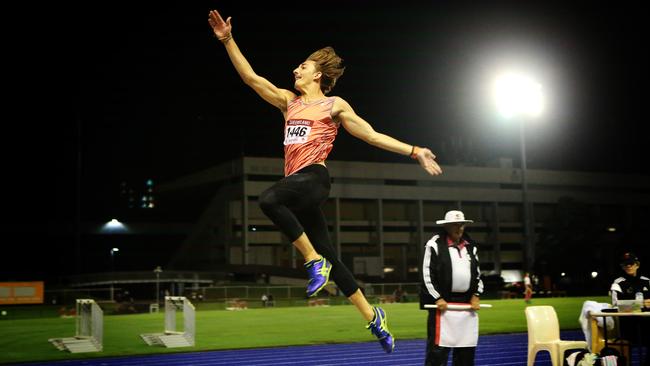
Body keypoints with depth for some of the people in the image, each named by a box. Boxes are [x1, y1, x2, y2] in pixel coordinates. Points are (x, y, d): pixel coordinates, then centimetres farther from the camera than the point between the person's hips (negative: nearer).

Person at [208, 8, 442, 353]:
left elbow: (372, 135, 8)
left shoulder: (334, 105, 6)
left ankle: (314, 261, -21)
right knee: (328, 256, 7)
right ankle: (372, 315, 18)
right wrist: (228, 41, 7)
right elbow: (251, 78, 14)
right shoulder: (289, 101, 20)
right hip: (296, 184, 6)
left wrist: (414, 151, 3)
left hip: (313, 177, -6)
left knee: (269, 199, -35)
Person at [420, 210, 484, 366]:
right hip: (443, 303, -6)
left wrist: (476, 296, 5)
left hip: (468, 305, 6)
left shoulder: (471, 246, 13)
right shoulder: (435, 244, -5)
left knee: (467, 350, 11)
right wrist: (438, 298, -13)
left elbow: (478, 274, 18)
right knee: (438, 350, -8)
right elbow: (427, 275, -7)